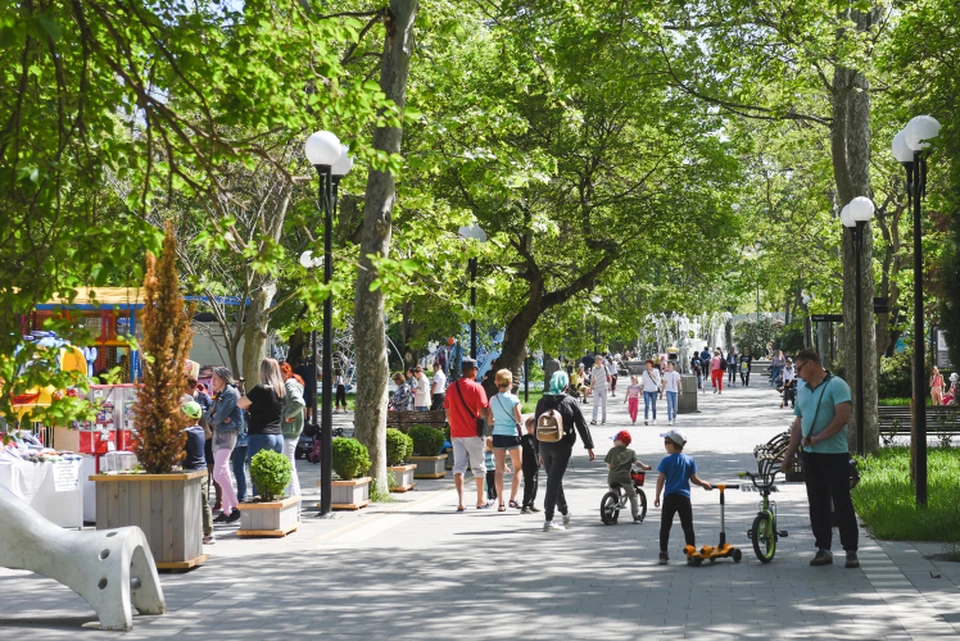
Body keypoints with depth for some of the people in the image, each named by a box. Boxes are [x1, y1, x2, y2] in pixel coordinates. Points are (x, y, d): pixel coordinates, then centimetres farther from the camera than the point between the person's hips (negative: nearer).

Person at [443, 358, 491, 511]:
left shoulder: (452, 388, 7)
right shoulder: (476, 387, -9)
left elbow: (448, 412, 12)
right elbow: (482, 412, -16)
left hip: (456, 433, 4)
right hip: (473, 433, -4)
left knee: (458, 466, 2)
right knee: (478, 467, 10)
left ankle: (460, 502, -8)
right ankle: (481, 501, 20)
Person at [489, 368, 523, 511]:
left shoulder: (492, 399, 2)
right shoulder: (513, 398, -9)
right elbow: (518, 419, -10)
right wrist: (521, 417, 11)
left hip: (497, 435, 3)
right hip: (512, 434, -3)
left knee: (499, 470, 5)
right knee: (517, 468, 11)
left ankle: (501, 503, 2)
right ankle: (513, 498, 2)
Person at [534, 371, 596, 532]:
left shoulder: (542, 402, 4)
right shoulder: (570, 402, -4)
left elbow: (537, 426, 6)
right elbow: (581, 425, -4)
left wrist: (538, 451, 12)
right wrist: (589, 446, 2)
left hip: (544, 446, 4)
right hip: (563, 446, -4)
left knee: (554, 480, 19)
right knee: (554, 481, -6)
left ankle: (564, 511, 35)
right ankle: (548, 520, -8)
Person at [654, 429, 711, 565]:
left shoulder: (666, 461, -5)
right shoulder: (690, 460, 2)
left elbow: (660, 480, -6)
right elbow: (694, 479, 4)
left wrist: (657, 497, 1)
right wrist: (704, 484, 23)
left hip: (669, 497, -2)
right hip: (684, 497, 2)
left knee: (665, 527, 5)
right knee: (688, 527, 8)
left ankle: (663, 554, 2)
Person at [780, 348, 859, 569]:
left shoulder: (836, 385, -9)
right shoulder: (802, 390, 14)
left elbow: (843, 417, -20)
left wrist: (817, 438, -17)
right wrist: (789, 454, 16)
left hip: (834, 454, -7)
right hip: (810, 455, 7)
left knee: (842, 503, -3)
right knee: (817, 504, 9)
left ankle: (851, 551, 2)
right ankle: (823, 549, 15)